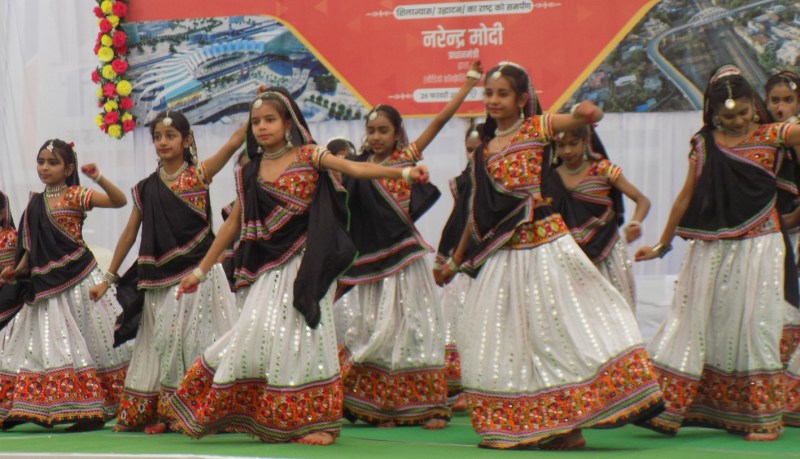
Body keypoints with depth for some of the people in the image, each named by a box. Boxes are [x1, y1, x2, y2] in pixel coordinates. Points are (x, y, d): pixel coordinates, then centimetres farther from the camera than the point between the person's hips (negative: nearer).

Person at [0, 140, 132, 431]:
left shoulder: (76, 196, -4)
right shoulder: (35, 203, 12)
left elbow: (119, 201, -14)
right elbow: (32, 246, 16)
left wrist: (98, 179, -26)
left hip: (76, 279, -6)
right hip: (45, 284, 6)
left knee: (83, 343, -4)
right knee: (41, 342, 9)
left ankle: (94, 411, -1)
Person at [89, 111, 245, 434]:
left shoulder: (199, 174, 0)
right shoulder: (146, 188, 9)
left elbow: (234, 142, -12)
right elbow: (129, 234, 14)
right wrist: (108, 278, 15)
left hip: (197, 271, -4)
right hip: (161, 279, 4)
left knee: (195, 339, -5)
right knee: (161, 340, 6)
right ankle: (161, 412, 13)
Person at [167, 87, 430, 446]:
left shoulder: (308, 156, -2)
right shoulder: (250, 174, 10)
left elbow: (357, 169, -13)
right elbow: (233, 224, 15)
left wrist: (404, 172, -28)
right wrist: (200, 271, 16)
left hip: (306, 264, -4)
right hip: (269, 268, 4)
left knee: (300, 335, -5)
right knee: (257, 333, -2)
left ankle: (312, 421, 3)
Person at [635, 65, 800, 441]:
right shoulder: (704, 144, 4)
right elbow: (687, 196, 11)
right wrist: (662, 245, 14)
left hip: (757, 246, -2)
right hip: (711, 248, 2)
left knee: (753, 325, -1)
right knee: (692, 323, 4)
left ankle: (762, 419, 8)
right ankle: (663, 410, 7)